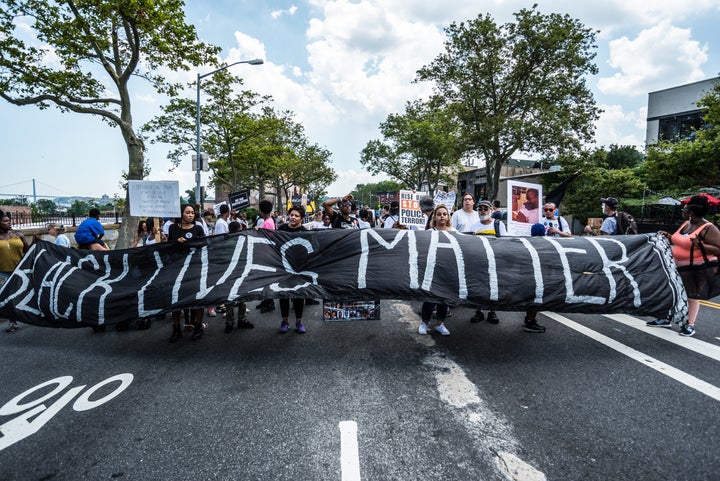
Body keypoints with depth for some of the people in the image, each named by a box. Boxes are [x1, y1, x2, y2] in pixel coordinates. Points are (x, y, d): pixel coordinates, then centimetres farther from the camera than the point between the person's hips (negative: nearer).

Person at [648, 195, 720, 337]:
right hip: (678, 266, 8)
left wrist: (701, 246, -33)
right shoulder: (686, 224, 7)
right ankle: (666, 319, 24)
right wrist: (668, 236, 7)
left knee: (692, 295, 2)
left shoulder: (708, 228, -16)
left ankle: (690, 325, 14)